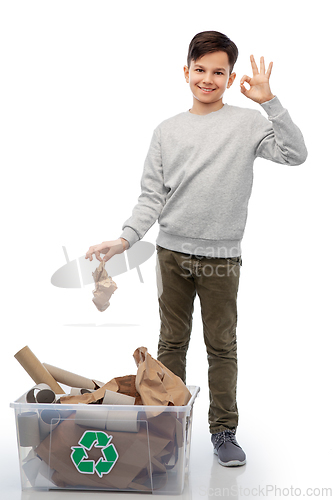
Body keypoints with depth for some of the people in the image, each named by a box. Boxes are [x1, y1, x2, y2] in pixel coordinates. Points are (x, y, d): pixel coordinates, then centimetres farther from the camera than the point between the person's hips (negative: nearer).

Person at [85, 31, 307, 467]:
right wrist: (125, 239, -9)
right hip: (172, 252, 2)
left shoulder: (248, 123, 0)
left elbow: (296, 154, -13)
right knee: (172, 342, 11)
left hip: (222, 258, -2)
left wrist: (269, 101, -19)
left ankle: (223, 431, 18)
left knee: (222, 346, 7)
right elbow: (152, 196, 4)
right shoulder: (167, 131, 7)